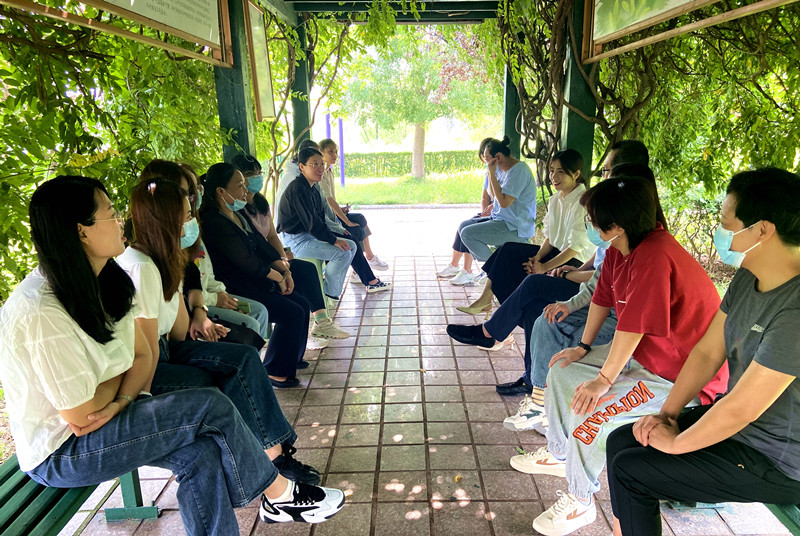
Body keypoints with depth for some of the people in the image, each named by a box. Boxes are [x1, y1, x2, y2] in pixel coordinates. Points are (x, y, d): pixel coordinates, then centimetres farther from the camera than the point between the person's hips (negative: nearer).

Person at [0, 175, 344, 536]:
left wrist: (122, 401, -16)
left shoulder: (106, 282, -1)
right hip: (61, 452, -7)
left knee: (201, 452, -17)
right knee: (211, 407, -18)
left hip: (102, 422, 7)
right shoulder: (41, 312, -27)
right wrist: (121, 372, -5)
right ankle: (279, 495, 2)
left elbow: (143, 355, 2)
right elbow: (80, 413, -22)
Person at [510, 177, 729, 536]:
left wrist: (604, 380, -21)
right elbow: (603, 298, 7)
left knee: (588, 409, -23)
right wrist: (583, 347, 10)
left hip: (682, 377, -10)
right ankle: (558, 454, 31)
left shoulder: (655, 257, -33)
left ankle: (580, 501, 3)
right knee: (562, 370, 11)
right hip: (642, 354, 10)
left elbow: (633, 327, -30)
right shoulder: (619, 249, -3)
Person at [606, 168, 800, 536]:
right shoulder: (747, 278, -2)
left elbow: (740, 409, -29)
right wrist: (667, 413, -2)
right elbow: (707, 353, 3)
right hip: (740, 425, 8)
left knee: (628, 469, -10)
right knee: (621, 441, 5)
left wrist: (674, 443, -14)